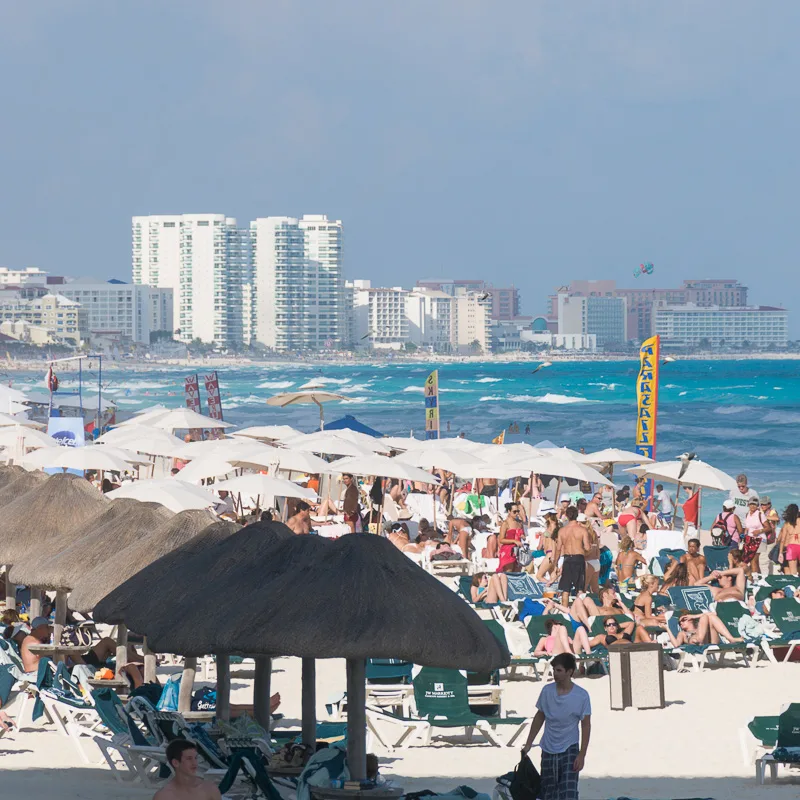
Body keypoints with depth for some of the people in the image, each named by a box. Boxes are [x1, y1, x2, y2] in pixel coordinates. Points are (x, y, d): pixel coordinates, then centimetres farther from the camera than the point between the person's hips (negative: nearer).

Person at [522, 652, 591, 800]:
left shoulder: (582, 696, -11)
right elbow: (539, 718, 10)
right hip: (548, 749, 3)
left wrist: (582, 755, -11)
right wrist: (528, 744, 11)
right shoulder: (547, 691, -2)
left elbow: (586, 726, -6)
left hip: (569, 749, -3)